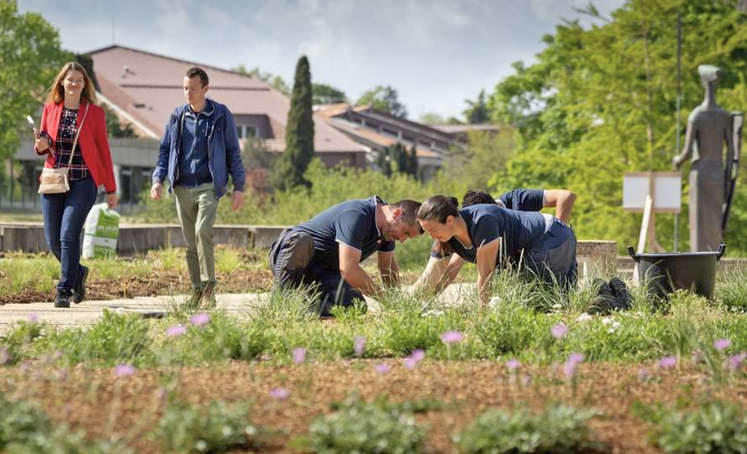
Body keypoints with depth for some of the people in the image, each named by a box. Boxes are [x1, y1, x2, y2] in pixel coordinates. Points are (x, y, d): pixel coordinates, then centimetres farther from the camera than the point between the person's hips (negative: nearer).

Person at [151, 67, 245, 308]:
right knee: (190, 242, 5)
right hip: (183, 188, 4)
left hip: (208, 186, -4)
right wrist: (158, 179, 1)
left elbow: (233, 152, 4)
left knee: (203, 231, -22)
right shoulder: (177, 116, 9)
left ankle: (209, 286, -14)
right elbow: (165, 150, 15)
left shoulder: (221, 116, 1)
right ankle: (198, 290, 12)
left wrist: (239, 186, 0)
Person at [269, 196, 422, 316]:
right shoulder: (356, 216, -29)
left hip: (323, 271, 8)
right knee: (301, 239, -43)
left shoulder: (387, 227, 2)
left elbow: (388, 265, 19)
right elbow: (348, 270, -33)